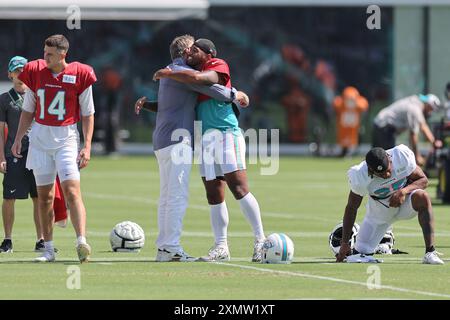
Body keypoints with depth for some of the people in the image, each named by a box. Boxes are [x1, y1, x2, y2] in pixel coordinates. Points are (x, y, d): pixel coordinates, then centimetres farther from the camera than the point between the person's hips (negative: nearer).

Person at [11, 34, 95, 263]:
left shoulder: (79, 74, -5)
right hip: (40, 137, 3)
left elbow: (87, 114, 0)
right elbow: (28, 110, 14)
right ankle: (48, 249, 12)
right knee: (44, 196, 6)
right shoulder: (35, 72, 4)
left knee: (72, 190, -18)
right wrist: (18, 138, 8)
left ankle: (82, 242, -28)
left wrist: (87, 146, -6)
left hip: (67, 137, -3)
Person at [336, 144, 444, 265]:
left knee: (422, 197, -35)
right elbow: (351, 208, -15)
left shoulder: (402, 156, -28)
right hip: (380, 211, 0)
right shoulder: (360, 177, -28)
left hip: (404, 200, 0)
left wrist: (404, 191, -35)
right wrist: (344, 243, -14)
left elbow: (423, 180, -14)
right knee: (360, 254, -4)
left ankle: (430, 252, -33)